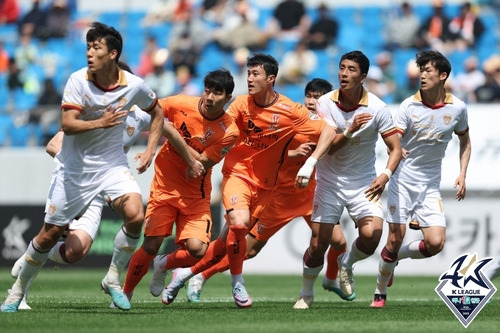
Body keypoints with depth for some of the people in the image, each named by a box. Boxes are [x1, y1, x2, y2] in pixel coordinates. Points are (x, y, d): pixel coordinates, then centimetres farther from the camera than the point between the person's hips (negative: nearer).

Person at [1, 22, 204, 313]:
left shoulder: (134, 86, -10)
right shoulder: (78, 81, -13)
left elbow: (157, 113, 10)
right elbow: (67, 125, -20)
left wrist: (150, 150, 1)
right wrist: (100, 123, -35)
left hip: (112, 166, 1)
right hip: (75, 168, -1)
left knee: (135, 215, -24)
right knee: (50, 234, 3)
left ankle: (113, 279, -3)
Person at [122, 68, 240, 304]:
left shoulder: (228, 132, -15)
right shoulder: (182, 104, -12)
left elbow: (201, 163, -18)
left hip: (195, 195, 0)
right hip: (165, 186, 0)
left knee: (197, 249, -16)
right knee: (151, 246, -9)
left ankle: (163, 265, 18)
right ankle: (124, 295, 13)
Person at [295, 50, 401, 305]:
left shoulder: (377, 108, -11)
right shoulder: (325, 103, -9)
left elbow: (395, 148, -8)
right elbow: (329, 147, -14)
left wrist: (386, 174, -26)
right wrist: (350, 130, -32)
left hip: (363, 183, 0)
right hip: (330, 181, 0)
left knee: (371, 235, -21)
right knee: (318, 244, -4)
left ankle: (347, 263, 12)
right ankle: (306, 294, 21)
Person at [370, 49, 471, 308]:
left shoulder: (457, 108, -2)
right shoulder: (409, 106, -9)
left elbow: (465, 141, 15)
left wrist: (462, 175, 5)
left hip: (430, 186, 2)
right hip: (403, 181, -2)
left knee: (435, 243, -11)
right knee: (395, 239, -7)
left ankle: (396, 256, 18)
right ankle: (380, 293, 13)